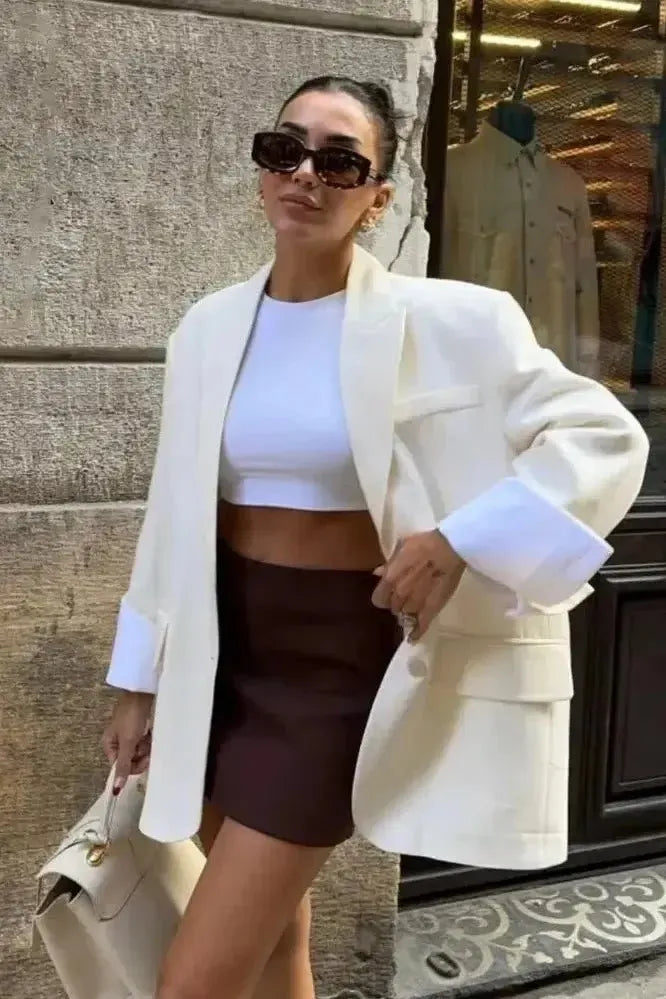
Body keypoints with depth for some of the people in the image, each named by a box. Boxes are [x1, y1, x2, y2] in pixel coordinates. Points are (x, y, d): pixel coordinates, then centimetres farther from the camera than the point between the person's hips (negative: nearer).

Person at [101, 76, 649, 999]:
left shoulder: (443, 324, -10)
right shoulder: (210, 328, 4)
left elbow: (607, 438, -10)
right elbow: (175, 513, 10)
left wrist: (458, 541, -21)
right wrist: (141, 682, 13)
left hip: (340, 658, -5)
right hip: (220, 649, 5)